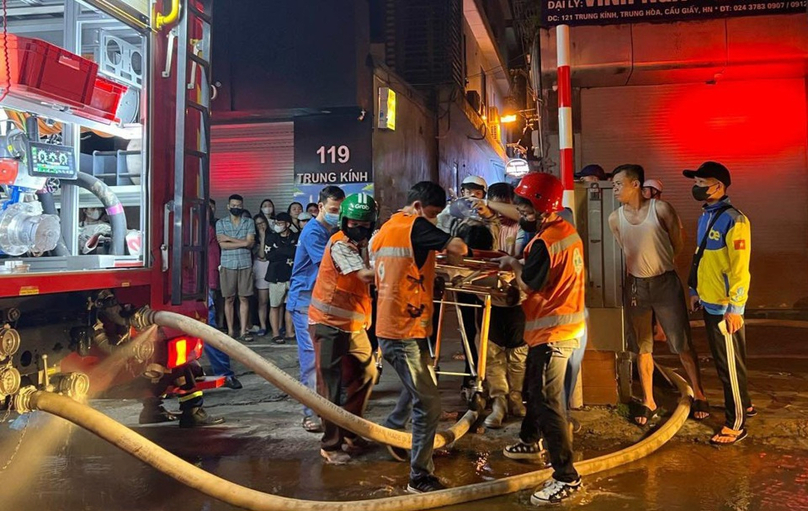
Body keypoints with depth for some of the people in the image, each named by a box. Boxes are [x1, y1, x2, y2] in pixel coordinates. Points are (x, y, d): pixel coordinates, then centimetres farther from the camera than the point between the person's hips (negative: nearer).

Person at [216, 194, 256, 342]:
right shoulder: (221, 223, 7)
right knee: (229, 299, 3)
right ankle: (230, 331, 9)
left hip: (245, 264, 0)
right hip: (227, 265, 0)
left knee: (244, 298, 1)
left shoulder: (249, 222, 9)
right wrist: (242, 243, -9)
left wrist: (229, 238, -6)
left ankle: (243, 331, 6)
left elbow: (250, 243, -4)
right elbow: (222, 244, -5)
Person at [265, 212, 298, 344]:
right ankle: (276, 334, 6)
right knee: (275, 306, 1)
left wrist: (280, 250, -11)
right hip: (276, 276, -1)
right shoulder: (271, 237, 4)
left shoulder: (295, 238, 5)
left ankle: (290, 333, 13)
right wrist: (288, 252, -9)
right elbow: (269, 256, -8)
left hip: (292, 276, 1)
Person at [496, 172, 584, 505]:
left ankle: (566, 477, -1)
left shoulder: (545, 241, -22)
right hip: (567, 324, 10)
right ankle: (530, 442, 45)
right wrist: (521, 267, 2)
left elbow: (530, 284, -18)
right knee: (534, 388, 26)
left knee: (548, 402, -7)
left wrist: (513, 266, -2)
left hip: (552, 331, -10)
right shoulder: (567, 230, 7)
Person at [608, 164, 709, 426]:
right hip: (636, 285, 3)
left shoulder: (661, 209, -11)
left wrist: (659, 264, 8)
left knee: (682, 344, 4)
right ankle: (648, 402, 21)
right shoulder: (615, 218, -1)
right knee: (642, 347, 9)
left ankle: (699, 395, 22)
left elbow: (678, 244, 1)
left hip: (665, 283, -3)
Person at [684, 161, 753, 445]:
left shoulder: (733, 220, -19)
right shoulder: (706, 216, 9)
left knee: (729, 364, 1)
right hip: (709, 302, 9)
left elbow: (740, 268, -21)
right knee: (722, 360, 20)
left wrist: (735, 308, -22)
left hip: (725, 307, -9)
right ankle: (743, 405, 37)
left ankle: (736, 424, 13)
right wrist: (695, 290, 20)